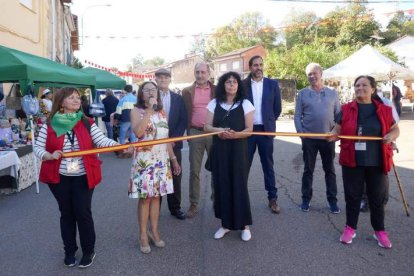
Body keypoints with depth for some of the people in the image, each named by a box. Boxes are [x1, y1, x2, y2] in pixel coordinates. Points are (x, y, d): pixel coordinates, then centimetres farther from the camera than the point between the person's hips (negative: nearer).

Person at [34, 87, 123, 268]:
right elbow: (38, 148, -1)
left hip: (83, 177, -1)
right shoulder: (49, 124, -2)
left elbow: (103, 141, -10)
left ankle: (88, 251, 20)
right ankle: (69, 251, 29)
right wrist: (50, 155, -21)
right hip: (59, 177, 1)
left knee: (83, 213, 2)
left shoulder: (87, 123, -2)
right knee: (66, 213, 12)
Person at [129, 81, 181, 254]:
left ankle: (154, 232, 21)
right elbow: (138, 132, -24)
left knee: (156, 196, 10)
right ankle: (143, 235, 13)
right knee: (144, 198, 1)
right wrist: (149, 110, -20)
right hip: (144, 160, -4)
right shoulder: (136, 111, -4)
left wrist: (174, 159, 13)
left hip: (161, 160, 5)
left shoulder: (162, 113, 11)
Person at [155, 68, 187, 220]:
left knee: (175, 177, 7)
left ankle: (175, 207, 20)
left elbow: (183, 120, 4)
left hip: (173, 143, 2)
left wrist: (173, 139, -7)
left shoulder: (178, 98, 8)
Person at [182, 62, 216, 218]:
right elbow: (185, 114, 6)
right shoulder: (187, 91, 5)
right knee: (194, 171, 4)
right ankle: (194, 204, 13)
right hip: (195, 133, 0)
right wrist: (187, 132, -1)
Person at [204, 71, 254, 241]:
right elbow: (207, 127, 4)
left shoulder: (245, 104, 0)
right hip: (219, 151, 2)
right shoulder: (214, 103, 7)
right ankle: (225, 223, 18)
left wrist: (235, 134, -23)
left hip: (238, 151, -2)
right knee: (222, 185, 4)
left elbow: (249, 130, -4)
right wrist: (219, 130, -17)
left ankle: (244, 225, 12)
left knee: (239, 185, -1)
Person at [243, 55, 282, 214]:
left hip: (266, 130, 0)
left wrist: (269, 122, 8)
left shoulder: (272, 84, 3)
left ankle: (272, 198, 15)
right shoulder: (243, 84, 1)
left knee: (268, 165, 7)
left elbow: (277, 108, 7)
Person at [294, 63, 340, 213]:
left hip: (328, 138, 1)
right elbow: (297, 115, 1)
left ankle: (332, 200, 18)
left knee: (330, 170, 8)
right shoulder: (303, 93, 2)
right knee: (308, 170, 7)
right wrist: (301, 132, -9)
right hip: (309, 138, -1)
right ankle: (306, 199, 17)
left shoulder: (332, 93, 6)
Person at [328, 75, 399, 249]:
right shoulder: (346, 109, 1)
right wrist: (333, 136, -18)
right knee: (352, 195, 9)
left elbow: (395, 129, 12)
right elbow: (338, 131, 4)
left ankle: (379, 230, 26)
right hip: (352, 161, 0)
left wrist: (391, 136, -10)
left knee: (377, 197, 10)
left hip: (377, 162, 1)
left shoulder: (384, 110, 3)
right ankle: (350, 227, 24)